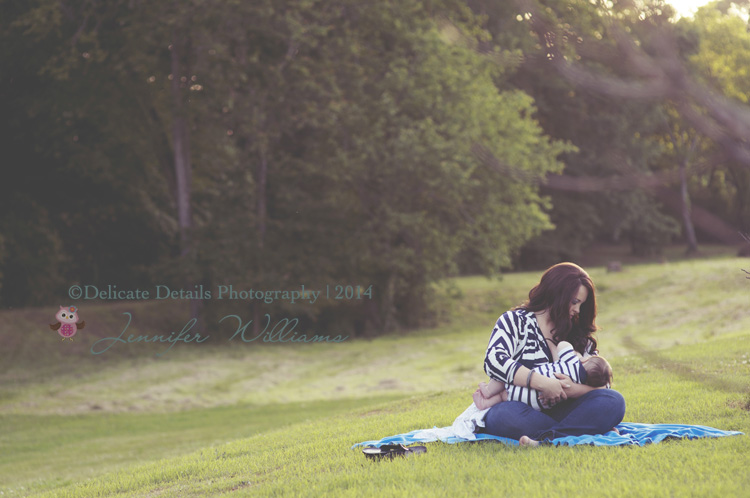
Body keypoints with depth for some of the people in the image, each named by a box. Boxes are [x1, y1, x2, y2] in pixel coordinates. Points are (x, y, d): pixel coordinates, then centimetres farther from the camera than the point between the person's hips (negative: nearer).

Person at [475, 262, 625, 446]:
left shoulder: (579, 334, 17)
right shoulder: (515, 321, 4)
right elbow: (494, 361, -16)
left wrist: (573, 390, -17)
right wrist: (543, 383, -24)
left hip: (561, 410, 4)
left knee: (613, 401, -21)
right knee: (506, 415, -39)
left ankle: (546, 438, -38)